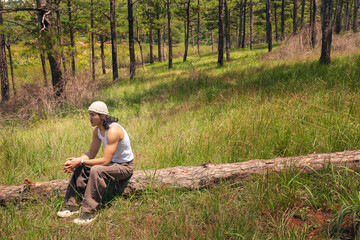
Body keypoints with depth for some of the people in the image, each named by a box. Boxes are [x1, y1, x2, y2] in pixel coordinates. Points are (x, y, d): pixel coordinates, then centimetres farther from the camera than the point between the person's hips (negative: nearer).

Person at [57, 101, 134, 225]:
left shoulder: (113, 131, -28)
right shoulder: (97, 130, 0)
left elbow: (105, 161, -30)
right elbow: (91, 153, 5)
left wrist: (81, 161, -26)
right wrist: (76, 160, -14)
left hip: (124, 166, -9)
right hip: (111, 161, 9)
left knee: (96, 170, -34)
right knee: (78, 168, 0)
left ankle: (90, 212, -25)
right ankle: (73, 205, 6)